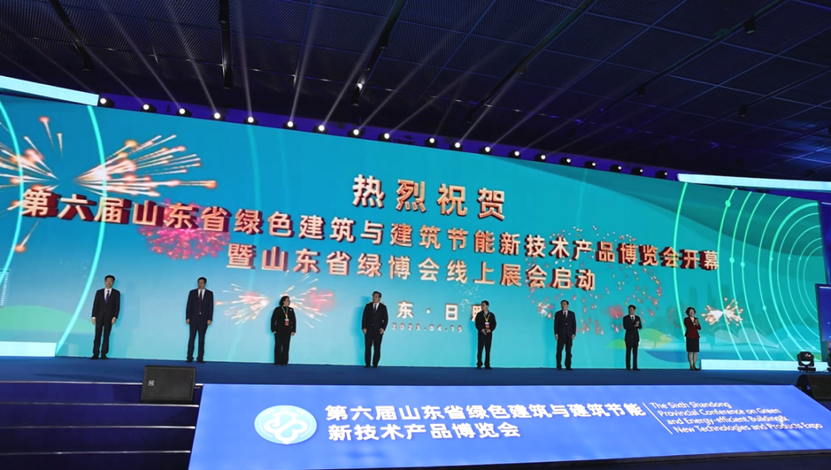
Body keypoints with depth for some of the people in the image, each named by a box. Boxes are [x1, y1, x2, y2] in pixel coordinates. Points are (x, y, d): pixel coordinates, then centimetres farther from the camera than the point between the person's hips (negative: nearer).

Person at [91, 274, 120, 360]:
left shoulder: (116, 293, 5)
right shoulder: (99, 292, 10)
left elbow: (117, 306, 0)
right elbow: (95, 305, 6)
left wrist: (114, 317, -11)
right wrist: (93, 316, -3)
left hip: (109, 317, -1)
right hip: (99, 316, 1)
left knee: (106, 336, 0)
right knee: (97, 336, -2)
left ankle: (103, 354, 4)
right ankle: (95, 354, 1)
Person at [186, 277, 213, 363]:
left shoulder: (209, 293, 5)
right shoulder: (192, 292, 6)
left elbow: (211, 307, 1)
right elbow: (189, 306, 3)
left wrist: (210, 319, -7)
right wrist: (187, 317, -5)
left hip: (204, 319, 0)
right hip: (193, 318, 0)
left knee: (201, 338, 3)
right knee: (192, 338, -3)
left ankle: (200, 358, 4)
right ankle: (189, 358, 0)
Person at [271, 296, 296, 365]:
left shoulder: (291, 310, 8)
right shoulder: (277, 309, -2)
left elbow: (294, 320, 8)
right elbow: (273, 320, -4)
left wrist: (293, 330, 2)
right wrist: (273, 329, -9)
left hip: (287, 331, 3)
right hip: (279, 331, -3)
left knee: (286, 346, 3)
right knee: (278, 346, 0)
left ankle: (284, 361, 7)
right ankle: (278, 361, 4)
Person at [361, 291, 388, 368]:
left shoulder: (383, 307, 4)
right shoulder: (368, 306, 6)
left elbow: (386, 318, 2)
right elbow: (364, 317, 4)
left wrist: (383, 328, -10)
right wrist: (364, 327, -6)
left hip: (378, 330, -1)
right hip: (368, 330, 1)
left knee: (377, 348, 0)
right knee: (367, 347, 0)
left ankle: (375, 364, 7)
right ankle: (367, 364, 5)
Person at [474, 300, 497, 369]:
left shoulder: (492, 315, 7)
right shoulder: (479, 314, 4)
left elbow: (494, 324, 3)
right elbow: (477, 324, -2)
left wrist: (490, 329, -14)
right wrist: (481, 330, -18)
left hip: (489, 334, 1)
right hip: (481, 334, -1)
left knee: (488, 350, 3)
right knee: (480, 350, -3)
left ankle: (487, 365, 7)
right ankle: (479, 365, 2)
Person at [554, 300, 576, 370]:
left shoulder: (572, 314, 10)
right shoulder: (558, 314, 5)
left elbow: (574, 324, 7)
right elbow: (556, 324, 2)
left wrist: (574, 334, -2)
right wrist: (556, 334, -7)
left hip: (569, 335, 2)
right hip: (561, 335, -1)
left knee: (568, 351, 1)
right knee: (559, 351, -4)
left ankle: (568, 366, 4)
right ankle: (559, 366, 0)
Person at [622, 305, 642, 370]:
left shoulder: (638, 317, 10)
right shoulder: (625, 318, -3)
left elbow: (640, 327, 3)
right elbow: (625, 327, -15)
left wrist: (638, 324, -19)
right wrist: (633, 325, -23)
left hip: (636, 337, 4)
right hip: (629, 337, -4)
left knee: (635, 352, 2)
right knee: (628, 352, -3)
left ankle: (635, 367, 3)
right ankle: (628, 367, 0)